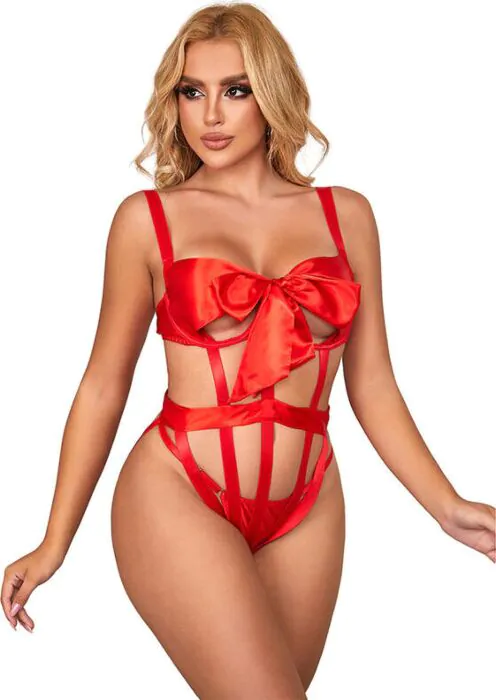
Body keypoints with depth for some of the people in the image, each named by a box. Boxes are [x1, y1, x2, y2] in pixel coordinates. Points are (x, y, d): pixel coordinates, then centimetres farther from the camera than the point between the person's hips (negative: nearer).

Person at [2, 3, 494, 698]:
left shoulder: (347, 215, 8)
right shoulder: (147, 219, 2)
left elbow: (371, 386, 10)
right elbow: (103, 385, 5)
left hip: (305, 511, 3)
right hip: (177, 495, -3)